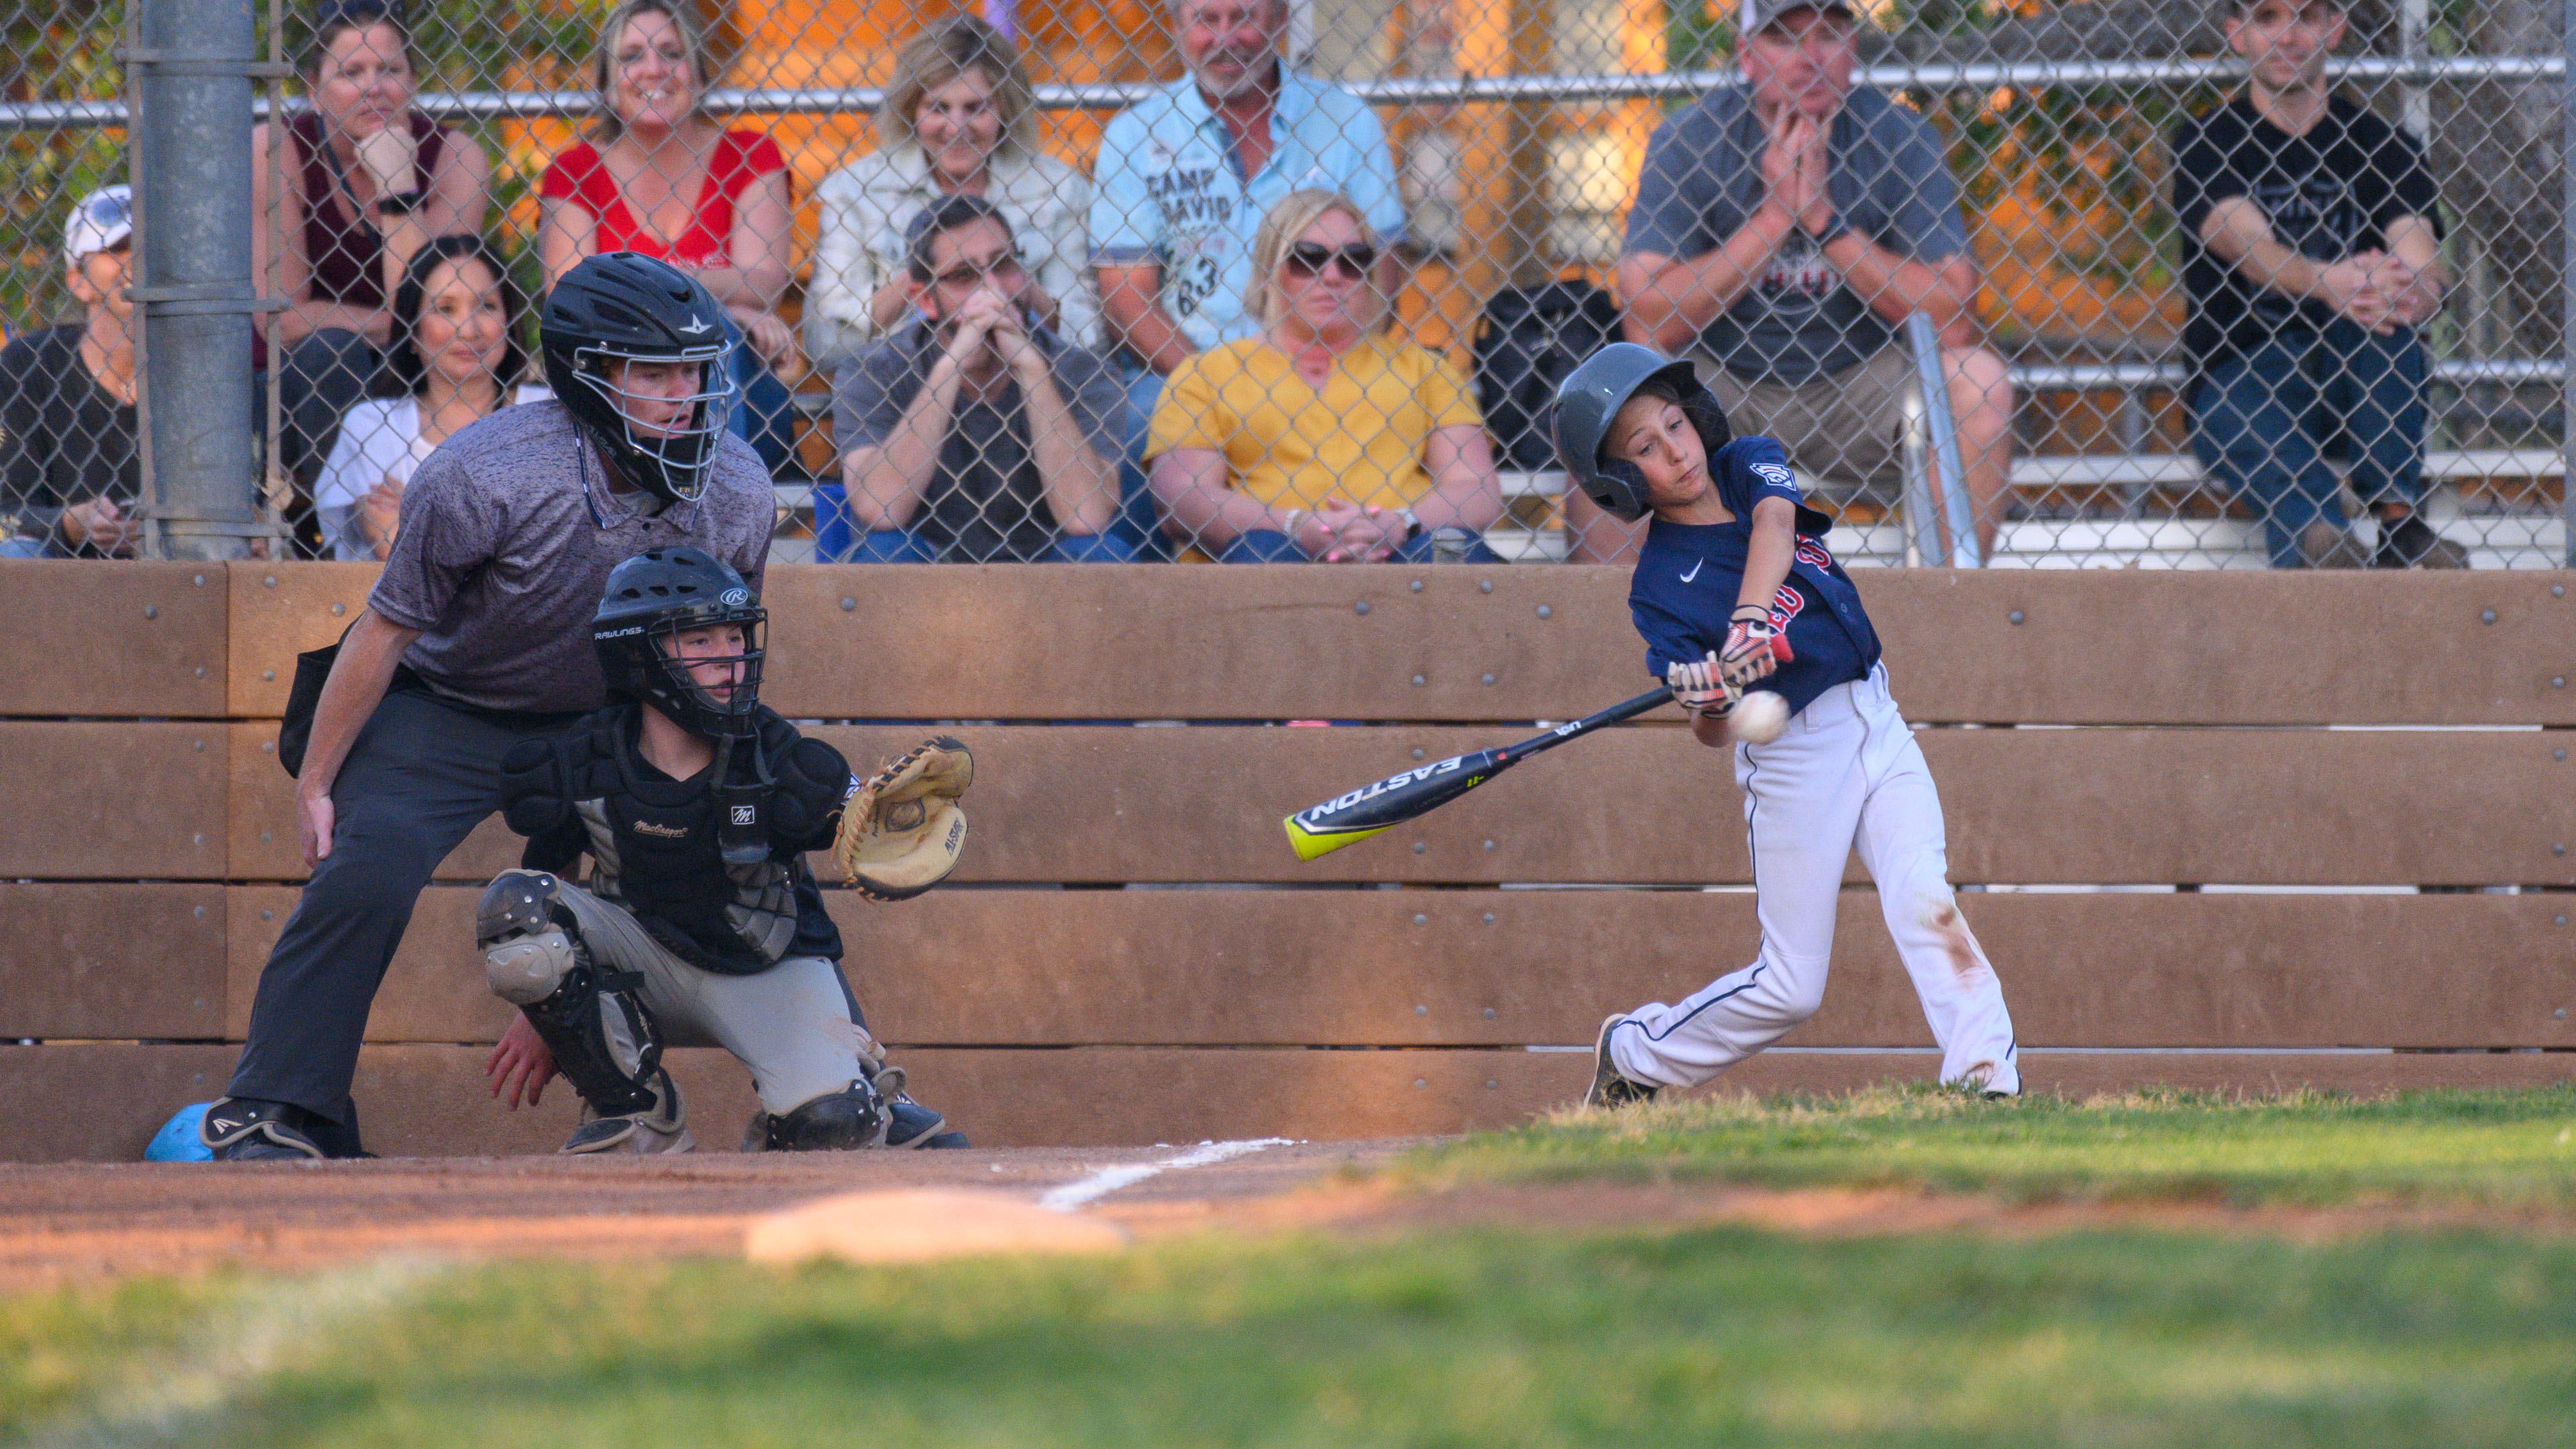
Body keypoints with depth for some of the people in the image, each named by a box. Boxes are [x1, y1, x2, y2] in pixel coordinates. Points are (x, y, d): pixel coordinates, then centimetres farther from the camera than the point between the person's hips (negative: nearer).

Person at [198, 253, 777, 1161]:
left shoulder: (737, 496, -16)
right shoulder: (483, 479, -30)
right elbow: (386, 631, -17)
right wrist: (315, 785, -11)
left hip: (607, 723, 4)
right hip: (443, 713, -4)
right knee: (360, 878, -23)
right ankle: (274, 1113, -13)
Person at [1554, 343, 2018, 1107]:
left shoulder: (1750, 462, 3)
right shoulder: (1660, 587, -8)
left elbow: (1774, 524, -20)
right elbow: (1711, 738, -14)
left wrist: (1748, 620, -37)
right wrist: (1707, 704, -37)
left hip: (1877, 724, 3)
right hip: (1794, 757, -3)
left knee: (1924, 900, -19)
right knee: (1789, 986, 2)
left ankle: (1985, 1075, -23)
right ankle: (1633, 1052, 24)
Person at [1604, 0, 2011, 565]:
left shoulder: (1899, 138, -8)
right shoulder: (1687, 142, -9)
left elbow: (1954, 325, -16)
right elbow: (1649, 327, -18)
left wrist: (1825, 220, -21)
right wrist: (1775, 216, -20)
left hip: (1858, 390, 1)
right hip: (1719, 384, -1)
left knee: (1977, 379, -24)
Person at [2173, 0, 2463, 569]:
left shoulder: (2378, 144, 7)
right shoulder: (2204, 144, 2)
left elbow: (2428, 274, -8)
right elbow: (2246, 246, -19)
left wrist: (2413, 290, -36)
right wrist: (2326, 283, -42)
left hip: (2353, 379, 2)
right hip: (2239, 377, -2)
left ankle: (2399, 519, -33)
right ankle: (2319, 540, -61)